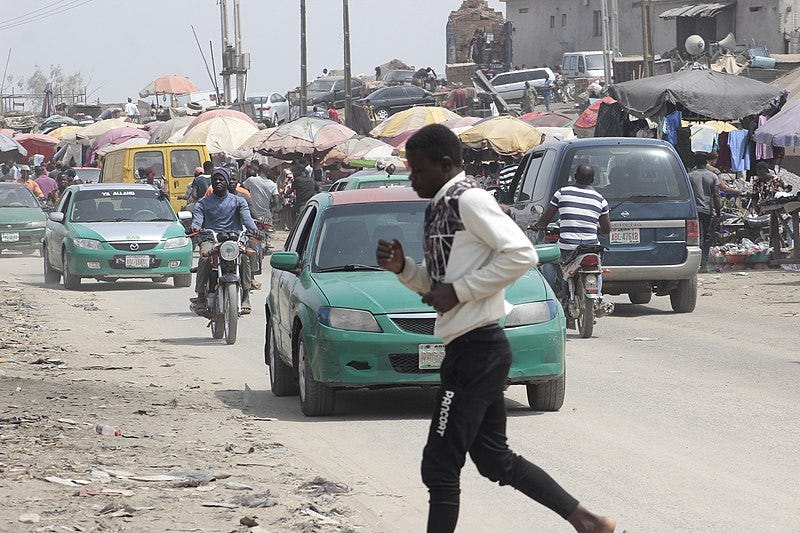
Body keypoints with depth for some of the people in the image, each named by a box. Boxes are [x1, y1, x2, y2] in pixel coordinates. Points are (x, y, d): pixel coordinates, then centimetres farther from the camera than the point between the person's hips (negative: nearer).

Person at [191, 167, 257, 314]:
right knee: (205, 256, -34)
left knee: (244, 256, -32)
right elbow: (197, 219, 2)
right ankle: (200, 295, -28)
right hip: (210, 239, 0)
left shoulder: (238, 201, 16)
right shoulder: (203, 202, 18)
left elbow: (246, 217, 0)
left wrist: (253, 229, -23)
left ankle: (245, 297, -29)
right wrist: (195, 228, -24)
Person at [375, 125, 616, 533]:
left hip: (476, 350, -10)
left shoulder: (468, 199, -13)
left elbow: (521, 254, -22)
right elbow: (435, 282, 25)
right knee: (494, 459, 16)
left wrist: (458, 291, -20)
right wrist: (401, 266, 5)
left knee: (439, 467, -7)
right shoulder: (440, 208, 17)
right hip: (468, 349, 10)